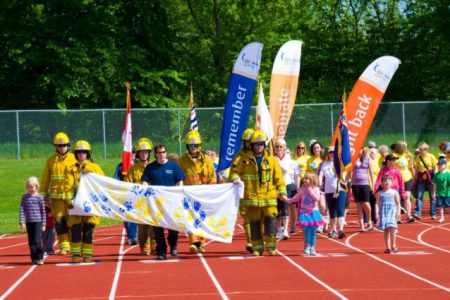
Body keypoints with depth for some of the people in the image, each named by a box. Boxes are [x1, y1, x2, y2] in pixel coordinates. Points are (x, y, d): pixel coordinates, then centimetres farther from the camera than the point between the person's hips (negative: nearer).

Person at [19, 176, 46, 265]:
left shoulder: (39, 197, -1)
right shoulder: (25, 197, 6)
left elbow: (43, 211, 3)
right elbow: (22, 210, 4)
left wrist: (43, 224, 2)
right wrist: (21, 222, -4)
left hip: (37, 221, -3)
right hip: (28, 222, 3)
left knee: (37, 240, -11)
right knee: (31, 241, 6)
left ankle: (40, 258, -3)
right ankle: (34, 259, 13)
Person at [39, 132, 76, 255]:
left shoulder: (73, 159, 3)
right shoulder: (51, 161, 7)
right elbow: (45, 179, 10)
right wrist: (43, 195, 7)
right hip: (56, 195, 1)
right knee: (59, 221, -1)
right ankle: (64, 246, 3)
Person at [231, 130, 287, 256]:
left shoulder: (271, 160, 7)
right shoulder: (245, 160, 6)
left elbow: (278, 177, 8)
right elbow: (235, 171, 11)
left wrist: (282, 192, 2)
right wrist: (235, 178, -11)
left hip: (269, 197, 0)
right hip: (251, 197, 0)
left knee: (270, 221, -8)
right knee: (254, 223, 5)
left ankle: (271, 246, 1)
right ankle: (257, 247, 13)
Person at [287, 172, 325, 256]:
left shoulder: (315, 189, -2)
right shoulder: (302, 189, 5)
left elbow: (317, 198, -14)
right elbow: (296, 198, 13)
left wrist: (310, 192, -18)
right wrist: (288, 200, 4)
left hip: (314, 212, -1)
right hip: (305, 212, 1)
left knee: (313, 230, 2)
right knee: (307, 230, -7)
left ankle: (312, 247, 13)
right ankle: (307, 246, 12)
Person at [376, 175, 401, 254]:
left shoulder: (394, 192, 4)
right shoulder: (379, 193, 7)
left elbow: (398, 203, 7)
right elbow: (378, 204, 8)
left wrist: (398, 212, -2)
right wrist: (377, 213, 0)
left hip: (392, 211, -2)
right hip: (383, 212, 2)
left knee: (391, 228, -14)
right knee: (386, 230, 3)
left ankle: (393, 246, 1)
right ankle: (388, 247, 8)